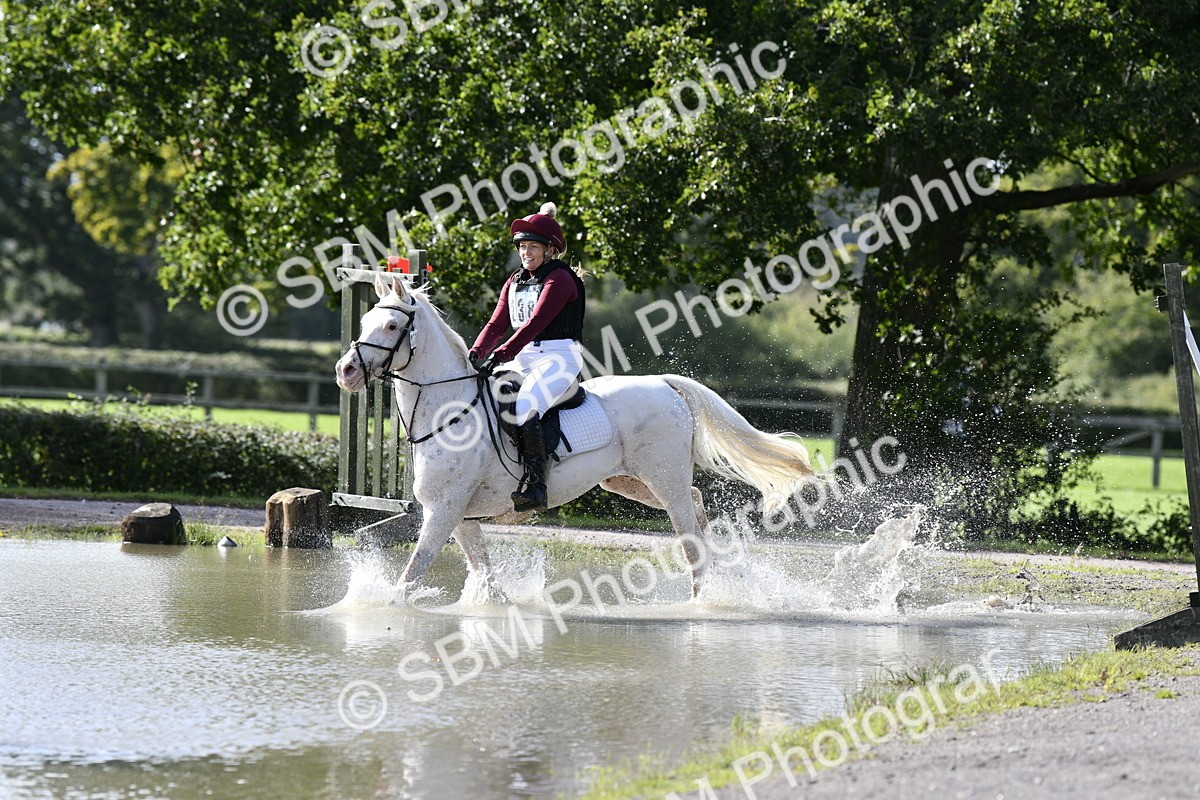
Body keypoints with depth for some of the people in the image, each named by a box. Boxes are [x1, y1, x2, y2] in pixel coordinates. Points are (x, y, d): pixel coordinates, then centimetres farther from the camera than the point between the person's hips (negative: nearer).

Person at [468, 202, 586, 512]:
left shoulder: (560, 280, -9)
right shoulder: (515, 282, 17)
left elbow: (535, 323, -20)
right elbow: (497, 323, 9)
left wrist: (502, 354, -30)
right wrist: (476, 353, -10)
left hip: (558, 358, -9)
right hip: (522, 359, 9)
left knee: (522, 409, -33)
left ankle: (535, 486, -34)